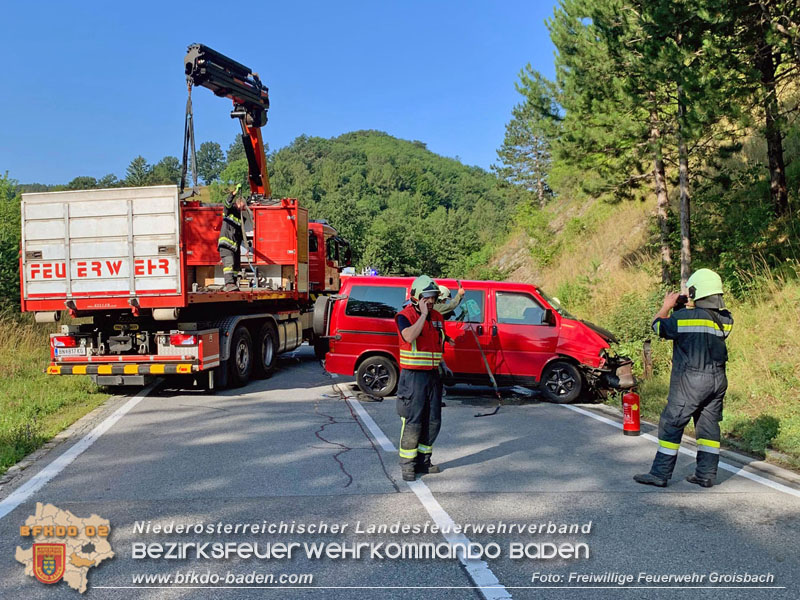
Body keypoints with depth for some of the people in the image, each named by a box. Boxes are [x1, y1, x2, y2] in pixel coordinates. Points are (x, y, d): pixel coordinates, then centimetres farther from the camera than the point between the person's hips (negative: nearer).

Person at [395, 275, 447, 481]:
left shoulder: (437, 318, 12)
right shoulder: (404, 316, -9)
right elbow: (409, 336, -29)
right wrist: (423, 314, -23)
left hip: (432, 375, 7)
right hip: (413, 376, -7)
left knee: (433, 421, 11)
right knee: (412, 422, -6)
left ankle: (423, 461, 24)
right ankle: (407, 465, 5)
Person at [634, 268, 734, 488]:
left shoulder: (684, 317, -15)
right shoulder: (726, 319, 3)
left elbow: (658, 326, 1)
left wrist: (667, 306, 17)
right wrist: (681, 308, 15)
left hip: (690, 381, -6)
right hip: (717, 380, 6)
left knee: (671, 424, 0)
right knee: (709, 425, 13)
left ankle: (660, 474, 4)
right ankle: (706, 474, 19)